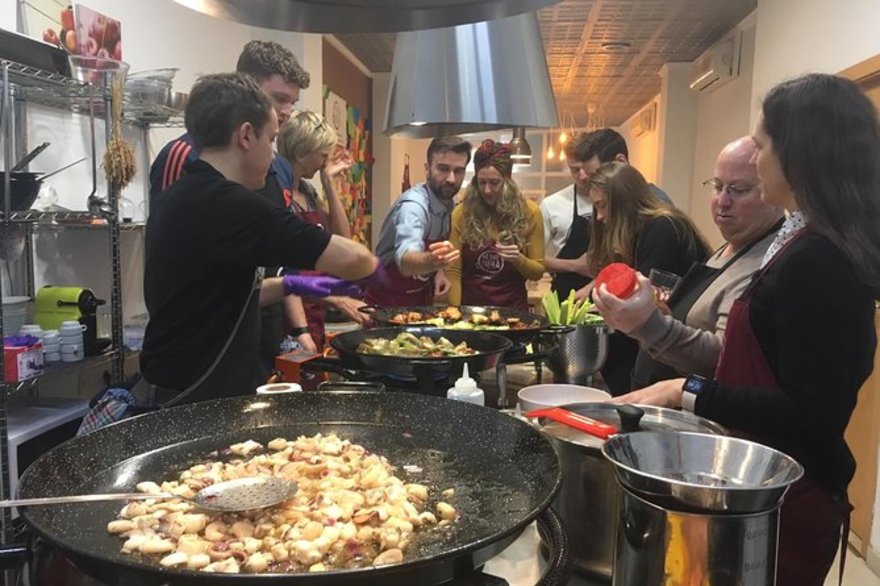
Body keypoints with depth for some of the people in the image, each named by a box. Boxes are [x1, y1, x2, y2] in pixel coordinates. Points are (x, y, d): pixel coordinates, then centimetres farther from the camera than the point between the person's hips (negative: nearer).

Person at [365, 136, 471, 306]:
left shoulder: (448, 203, -2)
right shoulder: (413, 204, -24)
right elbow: (405, 261, -40)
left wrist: (439, 270, -6)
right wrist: (431, 260, -59)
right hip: (387, 305, -6)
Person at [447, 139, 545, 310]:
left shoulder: (528, 211, -2)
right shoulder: (462, 212, -3)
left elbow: (538, 272, 2)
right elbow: (454, 272, -2)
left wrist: (518, 260, -16)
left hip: (512, 309, 0)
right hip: (470, 307, 0)